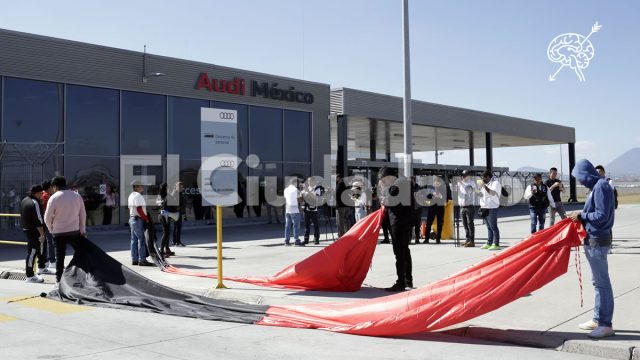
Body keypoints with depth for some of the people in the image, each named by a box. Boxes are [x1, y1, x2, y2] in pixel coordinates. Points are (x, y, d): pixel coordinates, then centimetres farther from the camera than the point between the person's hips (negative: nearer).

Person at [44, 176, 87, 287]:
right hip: (74, 231, 2)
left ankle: (58, 280, 9)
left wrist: (51, 229, 11)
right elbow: (83, 214, 4)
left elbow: (47, 218, -8)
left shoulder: (54, 198, -10)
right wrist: (82, 230, 11)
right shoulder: (77, 196, 1)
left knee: (59, 257, 6)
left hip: (59, 232, -2)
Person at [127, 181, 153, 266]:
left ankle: (134, 259, 15)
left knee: (134, 240, 12)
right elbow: (139, 209, -22)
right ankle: (142, 260, -7)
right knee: (141, 239, -7)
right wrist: (146, 218, -14)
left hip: (132, 218, 10)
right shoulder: (138, 196, -15)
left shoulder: (131, 196, 17)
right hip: (138, 220, -10)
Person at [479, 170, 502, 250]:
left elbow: (493, 193, -24)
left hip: (492, 208, -9)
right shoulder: (486, 184, 19)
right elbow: (481, 193, 29)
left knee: (493, 227, -9)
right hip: (485, 208, 9)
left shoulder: (495, 183, -8)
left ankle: (496, 244, -9)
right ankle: (489, 243, 16)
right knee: (489, 227, 12)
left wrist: (484, 186, -24)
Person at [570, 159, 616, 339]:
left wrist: (581, 216, -10)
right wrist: (582, 215, 5)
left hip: (597, 241, -10)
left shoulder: (601, 186, -18)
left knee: (602, 282, -5)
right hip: (594, 239, 10)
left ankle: (606, 324, 1)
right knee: (597, 281, 17)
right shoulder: (597, 185, 12)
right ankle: (598, 319, 27)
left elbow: (602, 215, -21)